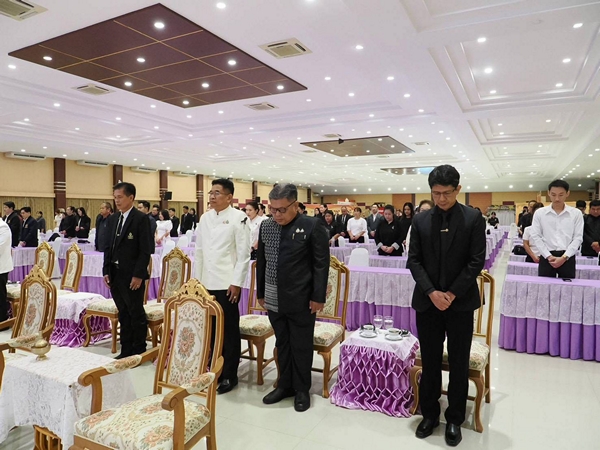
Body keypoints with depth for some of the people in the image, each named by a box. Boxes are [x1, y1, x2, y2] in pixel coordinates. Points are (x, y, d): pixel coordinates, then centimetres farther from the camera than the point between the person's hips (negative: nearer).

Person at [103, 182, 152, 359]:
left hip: (132, 276, -7)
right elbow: (108, 247, 15)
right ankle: (126, 350, 25)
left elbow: (145, 250, -14)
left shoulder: (141, 219, -10)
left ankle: (139, 351, 17)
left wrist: (138, 275, -17)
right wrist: (106, 271, 8)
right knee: (123, 314, 14)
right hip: (115, 274, 7)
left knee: (137, 314, 4)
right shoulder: (112, 219, 12)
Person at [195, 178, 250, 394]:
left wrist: (236, 283, -13)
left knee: (229, 331, 5)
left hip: (227, 284, -5)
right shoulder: (205, 218, 8)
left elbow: (244, 254, -10)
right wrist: (197, 279, 11)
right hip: (206, 283, 5)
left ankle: (229, 375, 18)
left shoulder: (239, 218, -8)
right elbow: (199, 251, 13)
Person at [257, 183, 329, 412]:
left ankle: (302, 389, 26)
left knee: (301, 346, 9)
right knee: (282, 344, 17)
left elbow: (321, 264, -8)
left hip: (301, 299, -4)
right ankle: (285, 385, 33)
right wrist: (261, 292, 13)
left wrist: (318, 296, -10)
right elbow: (261, 262, 13)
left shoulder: (313, 227, -10)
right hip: (274, 299, 5)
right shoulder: (266, 226, 5)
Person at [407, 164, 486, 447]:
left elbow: (476, 261, -7)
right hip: (427, 302, 2)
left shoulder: (473, 218, -3)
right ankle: (430, 414, 28)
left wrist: (452, 294, -12)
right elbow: (414, 261, 1)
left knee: (458, 364, 9)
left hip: (460, 302, -1)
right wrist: (432, 292, -11)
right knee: (429, 362, 11)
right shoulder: (420, 220, 3)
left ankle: (454, 419, 26)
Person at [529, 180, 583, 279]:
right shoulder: (540, 213, 3)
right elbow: (535, 236, -1)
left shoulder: (576, 213, 4)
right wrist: (549, 256, -9)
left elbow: (578, 238, 0)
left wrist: (564, 257, -10)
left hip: (568, 257, 0)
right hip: (546, 257, 0)